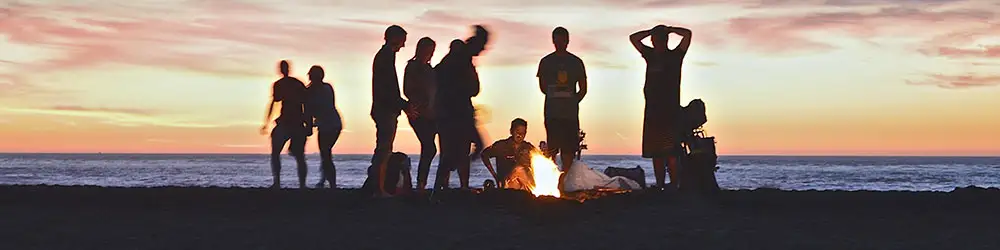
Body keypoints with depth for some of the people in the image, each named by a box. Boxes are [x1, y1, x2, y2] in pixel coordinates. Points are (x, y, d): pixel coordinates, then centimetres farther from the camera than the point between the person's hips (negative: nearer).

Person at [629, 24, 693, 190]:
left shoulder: (675, 55, 5)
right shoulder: (651, 55, 17)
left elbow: (687, 34, -6)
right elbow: (633, 38, 24)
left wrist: (668, 29, 7)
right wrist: (652, 31, 16)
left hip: (671, 110, -5)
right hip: (652, 110, 5)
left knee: (670, 151, -13)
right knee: (655, 152, 4)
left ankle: (674, 184, -16)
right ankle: (659, 186, 6)